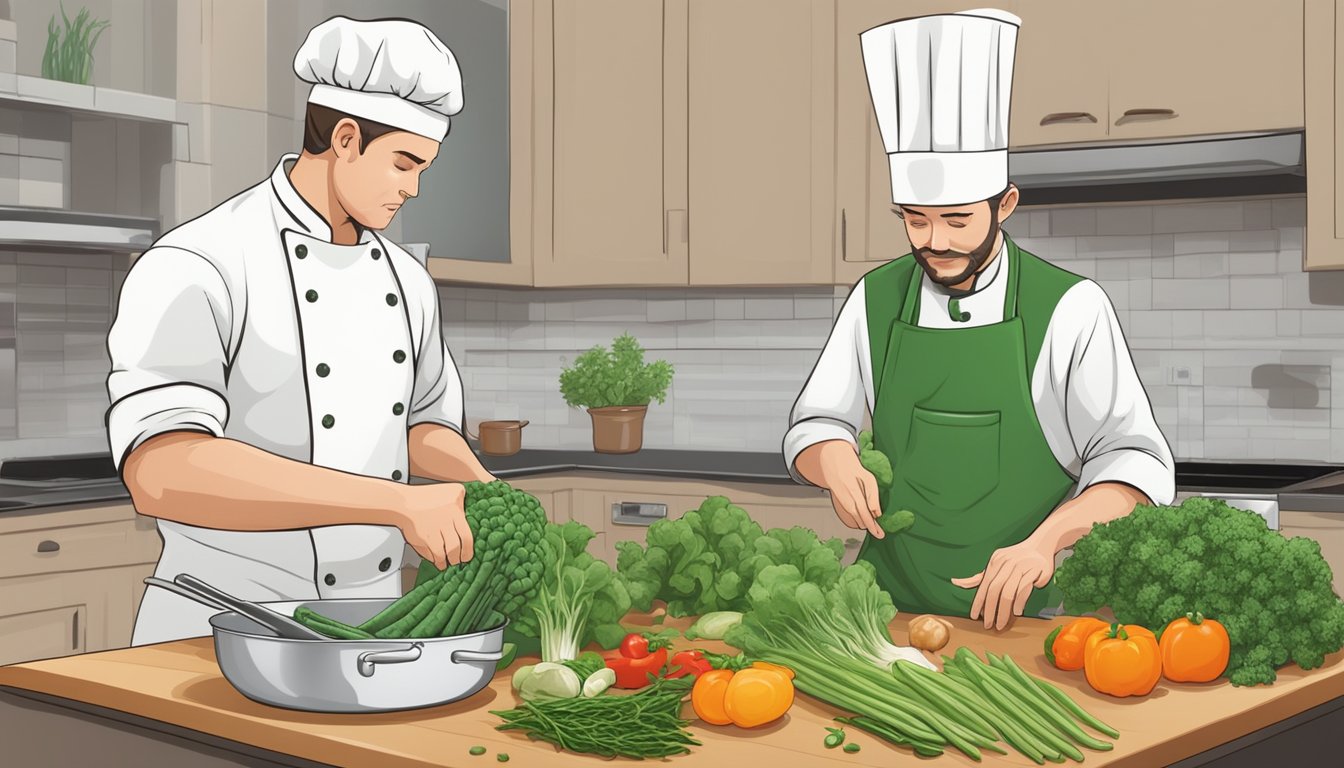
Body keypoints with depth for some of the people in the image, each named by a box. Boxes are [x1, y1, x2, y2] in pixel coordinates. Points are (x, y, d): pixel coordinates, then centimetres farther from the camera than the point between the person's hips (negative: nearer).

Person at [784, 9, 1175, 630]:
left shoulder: (1069, 309, -2)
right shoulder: (875, 301, 8)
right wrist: (836, 463, -9)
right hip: (893, 610, 2)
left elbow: (1134, 463, -4)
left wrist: (1045, 541, -21)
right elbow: (813, 428, 15)